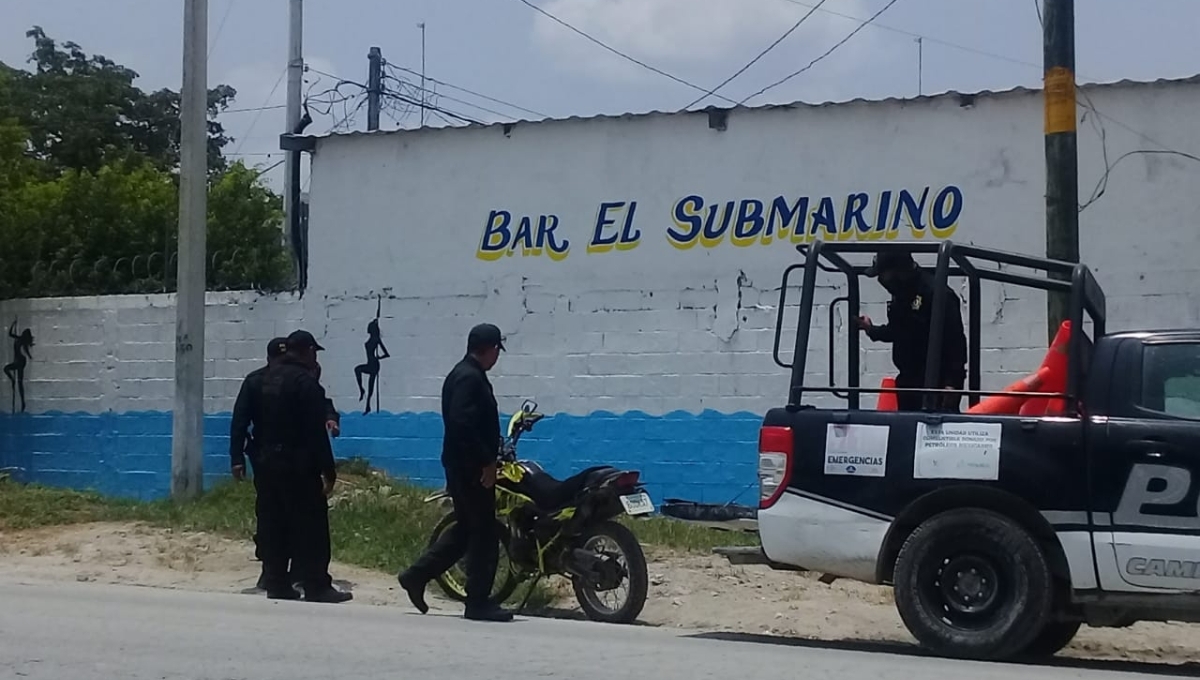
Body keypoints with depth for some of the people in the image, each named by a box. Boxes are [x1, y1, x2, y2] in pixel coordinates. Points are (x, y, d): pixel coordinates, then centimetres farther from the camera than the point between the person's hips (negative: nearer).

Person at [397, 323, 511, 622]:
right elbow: (463, 424, -25)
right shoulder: (470, 378, -16)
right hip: (472, 468, -10)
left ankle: (417, 575, 17)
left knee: (465, 529, 17)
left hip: (462, 465, 10)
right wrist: (487, 462, -22)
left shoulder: (463, 374, 16)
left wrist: (488, 457, 20)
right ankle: (478, 602, 1)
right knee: (483, 533, -4)